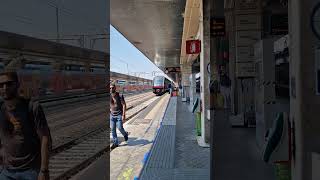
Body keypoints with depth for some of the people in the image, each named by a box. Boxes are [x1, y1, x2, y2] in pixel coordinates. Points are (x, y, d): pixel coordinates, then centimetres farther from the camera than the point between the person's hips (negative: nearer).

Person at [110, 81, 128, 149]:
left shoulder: (120, 96, -12)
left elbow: (124, 105, -11)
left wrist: (123, 115, -16)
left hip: (119, 115, -4)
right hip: (112, 115, 4)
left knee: (120, 128, -5)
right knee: (113, 129, 3)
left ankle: (125, 134, 29)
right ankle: (115, 143, 13)